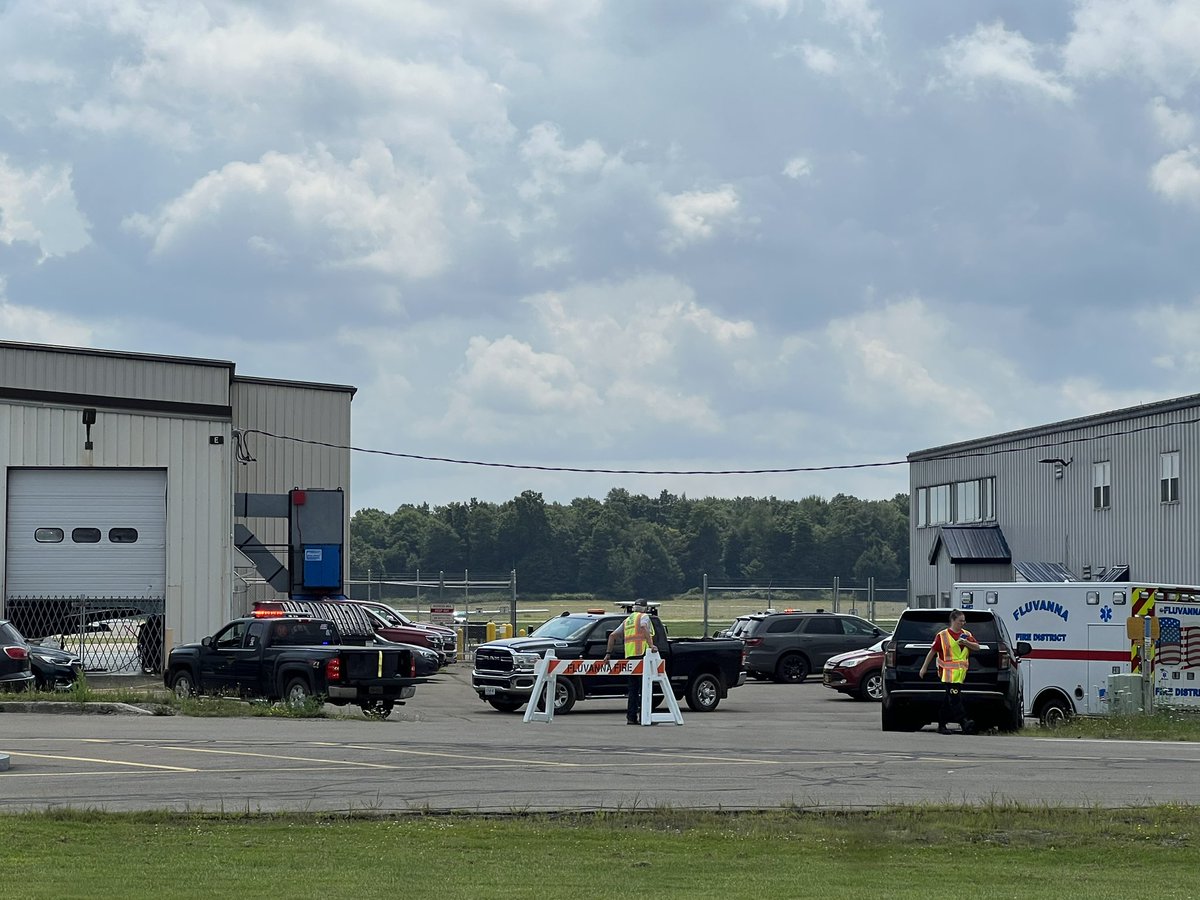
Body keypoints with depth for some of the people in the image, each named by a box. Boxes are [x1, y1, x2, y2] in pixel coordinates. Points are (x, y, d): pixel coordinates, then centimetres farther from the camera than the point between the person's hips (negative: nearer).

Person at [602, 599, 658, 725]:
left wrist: (608, 653, 23)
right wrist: (651, 645, -27)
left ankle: (631, 717, 9)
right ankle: (643, 717, -11)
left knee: (633, 688, 11)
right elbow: (644, 628, -19)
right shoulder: (643, 617, 3)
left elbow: (612, 636, 22)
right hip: (642, 654, -7)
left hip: (630, 656, 7)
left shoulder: (627, 620, 25)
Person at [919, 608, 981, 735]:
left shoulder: (967, 635, 15)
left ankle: (942, 725, 15)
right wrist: (924, 667, 5)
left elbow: (977, 647, 9)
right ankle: (964, 722, -22)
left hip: (961, 672, 5)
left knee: (948, 700, 9)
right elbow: (932, 652, 3)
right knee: (955, 698, -13)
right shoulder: (942, 635, 0)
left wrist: (966, 643, -10)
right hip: (949, 672, -5)